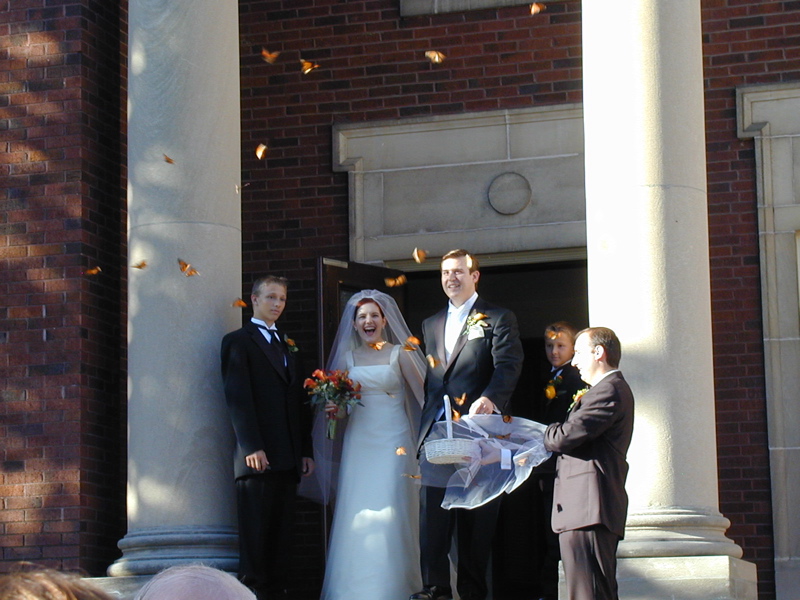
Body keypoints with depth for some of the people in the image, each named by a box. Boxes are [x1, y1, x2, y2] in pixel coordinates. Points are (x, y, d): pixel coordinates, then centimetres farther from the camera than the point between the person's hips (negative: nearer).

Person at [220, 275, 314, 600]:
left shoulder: (289, 347, 24)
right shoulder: (238, 341, 1)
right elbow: (238, 398, -9)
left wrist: (306, 451, 11)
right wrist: (251, 448, -17)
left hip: (288, 459, 7)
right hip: (258, 456, -7)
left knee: (281, 536, 5)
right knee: (256, 534, -6)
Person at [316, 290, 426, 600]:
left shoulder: (399, 354, 3)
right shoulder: (346, 357, 11)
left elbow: (424, 393, 0)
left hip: (393, 443, -3)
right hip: (358, 443, 3)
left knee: (390, 513, -7)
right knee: (356, 514, -2)